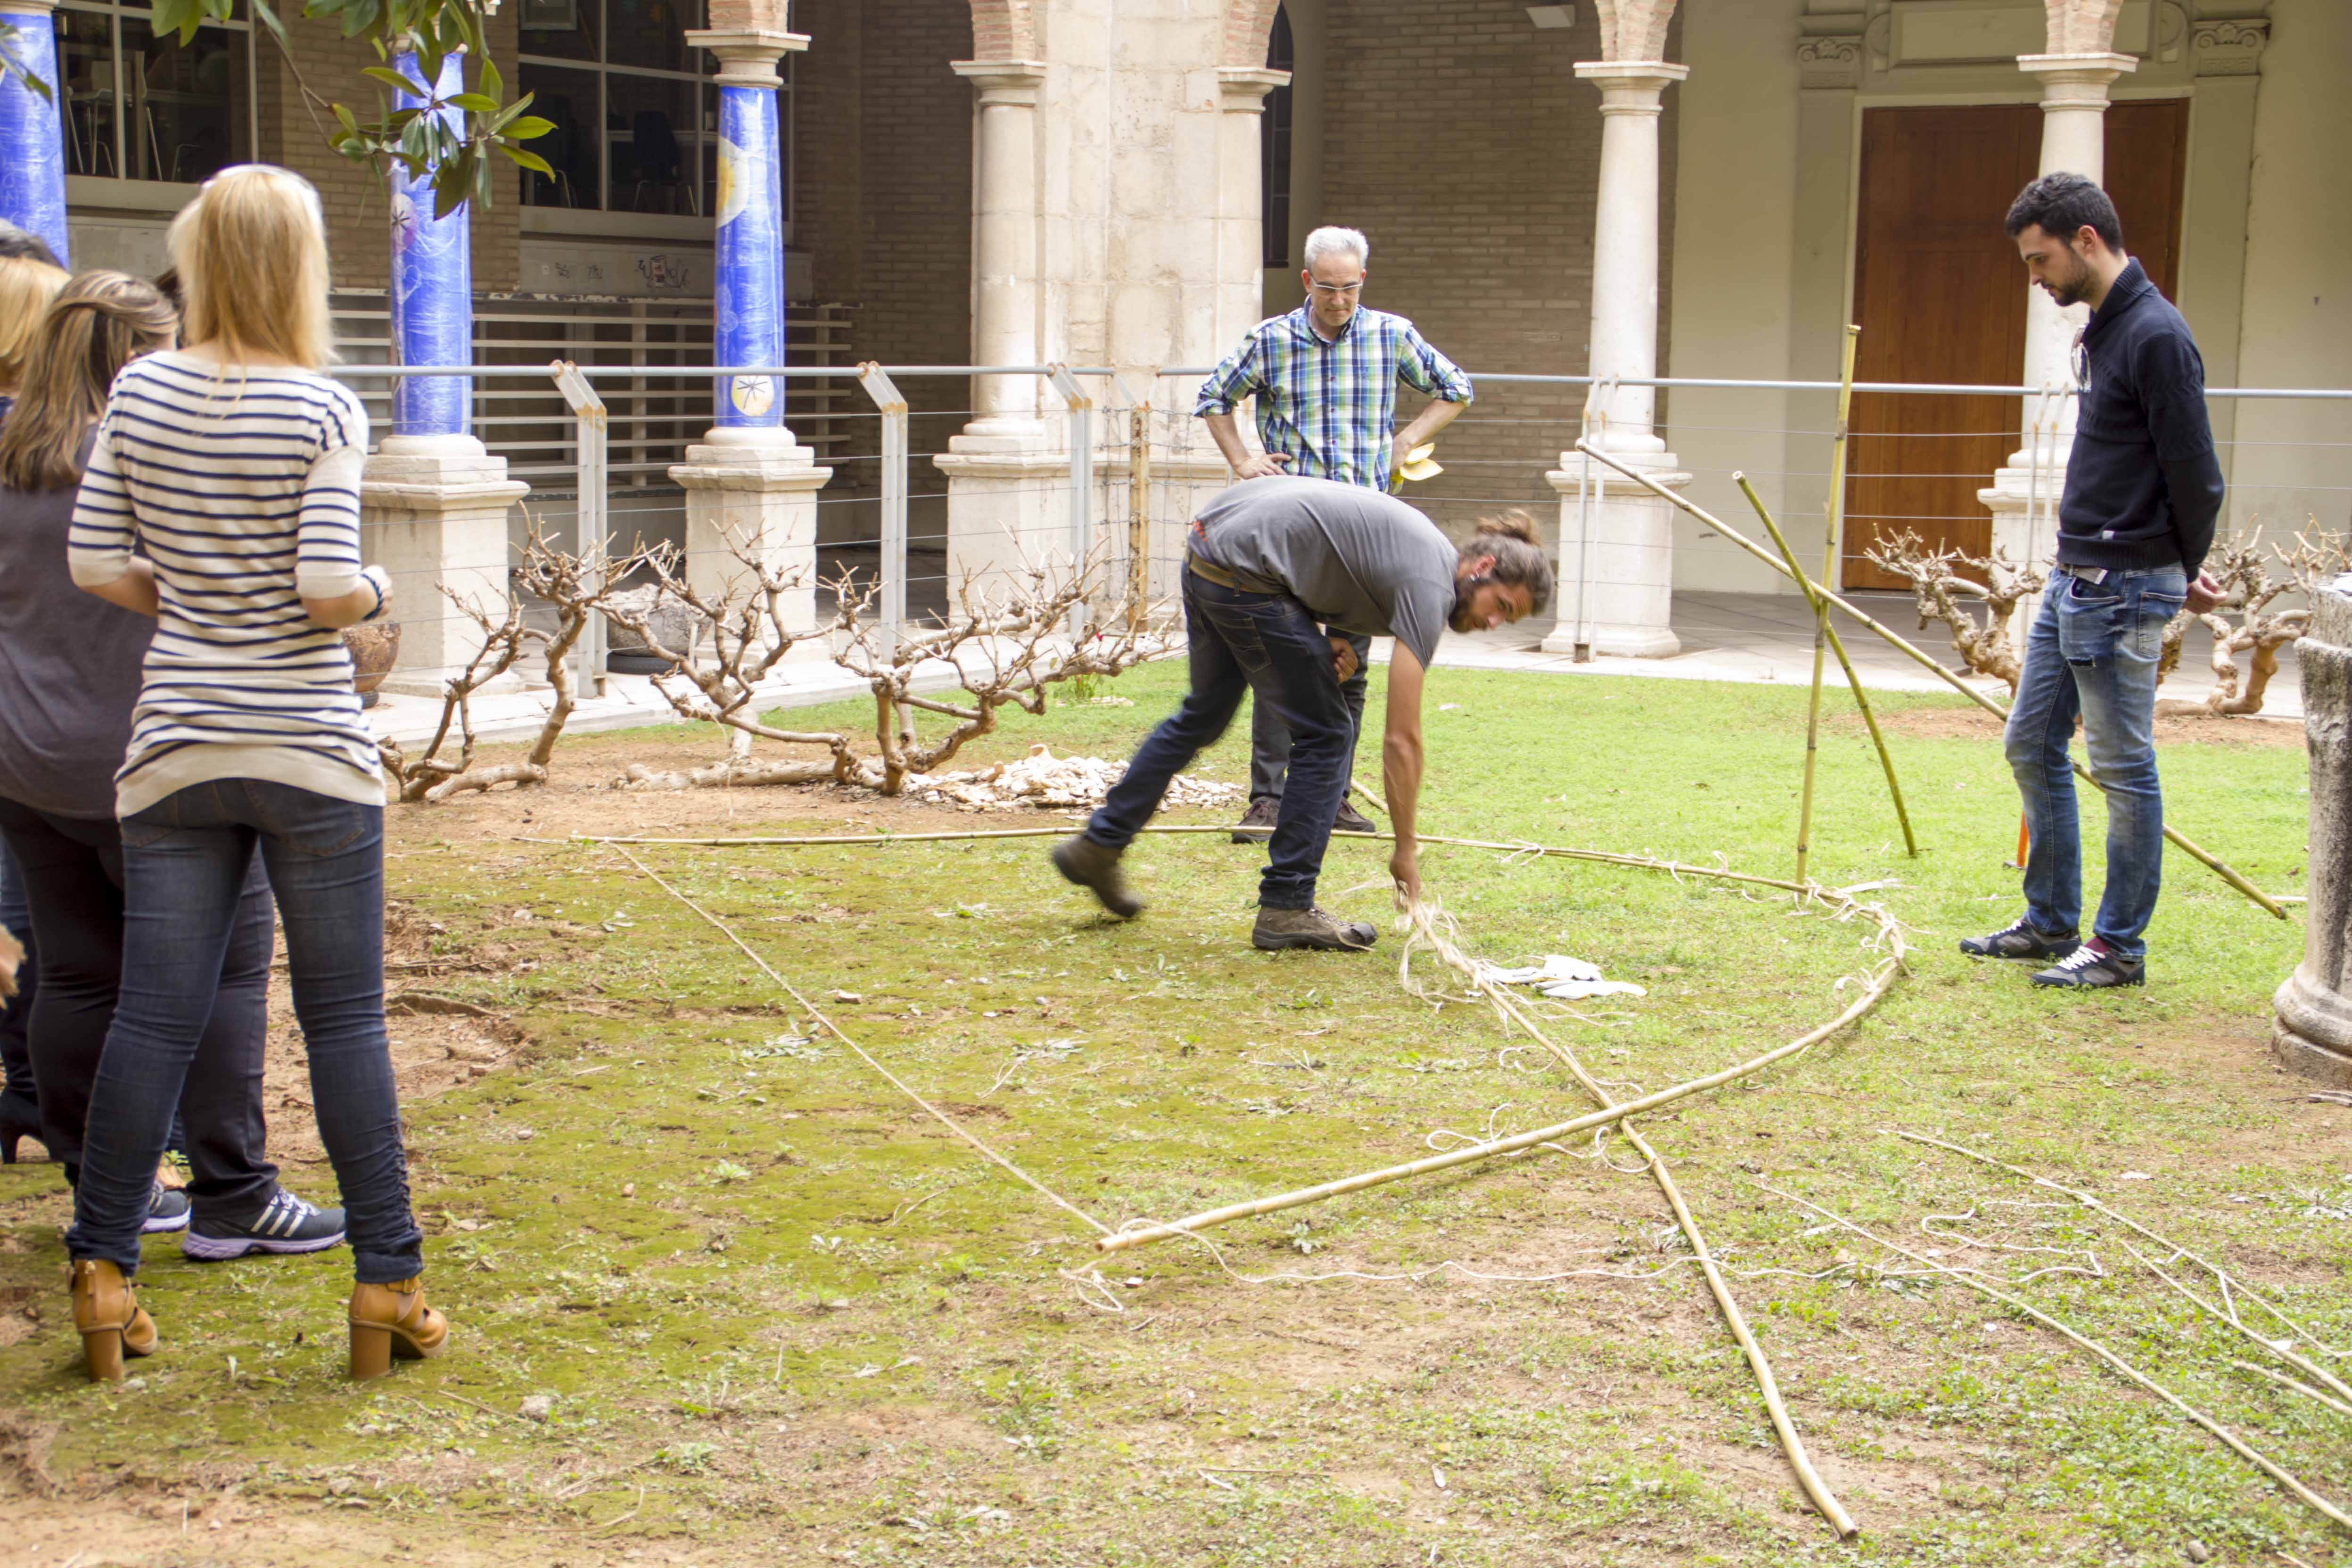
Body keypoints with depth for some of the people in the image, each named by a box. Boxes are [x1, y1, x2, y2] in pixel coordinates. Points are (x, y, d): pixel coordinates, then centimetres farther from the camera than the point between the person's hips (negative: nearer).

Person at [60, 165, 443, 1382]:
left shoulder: (140, 391, 2)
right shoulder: (321, 410, -10)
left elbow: (93, 564, 2)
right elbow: (327, 590, -16)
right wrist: (373, 591, 5)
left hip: (176, 751, 4)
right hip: (311, 749, -3)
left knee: (152, 1015, 8)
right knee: (345, 1019, 4)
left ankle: (101, 1275, 13)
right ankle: (387, 1285, 9)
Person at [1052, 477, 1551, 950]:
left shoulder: (1425, 546, 13)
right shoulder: (1430, 587, -13)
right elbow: (1402, 740, -13)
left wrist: (1339, 640, 5)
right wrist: (1406, 852, -7)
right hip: (1245, 573, -10)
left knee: (1205, 715, 26)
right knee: (1325, 736, 0)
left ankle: (1099, 846, 36)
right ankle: (1285, 908, 4)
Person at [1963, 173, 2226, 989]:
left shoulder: (2154, 335, -17)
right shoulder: (2103, 330, 13)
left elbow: (2195, 474, -16)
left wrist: (2184, 571, -1)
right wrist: (2178, 568, 16)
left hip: (2124, 588, -10)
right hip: (2074, 580, 10)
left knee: (2123, 768, -1)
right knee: (2032, 746, 14)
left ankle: (2120, 947, 8)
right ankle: (2051, 922, 25)